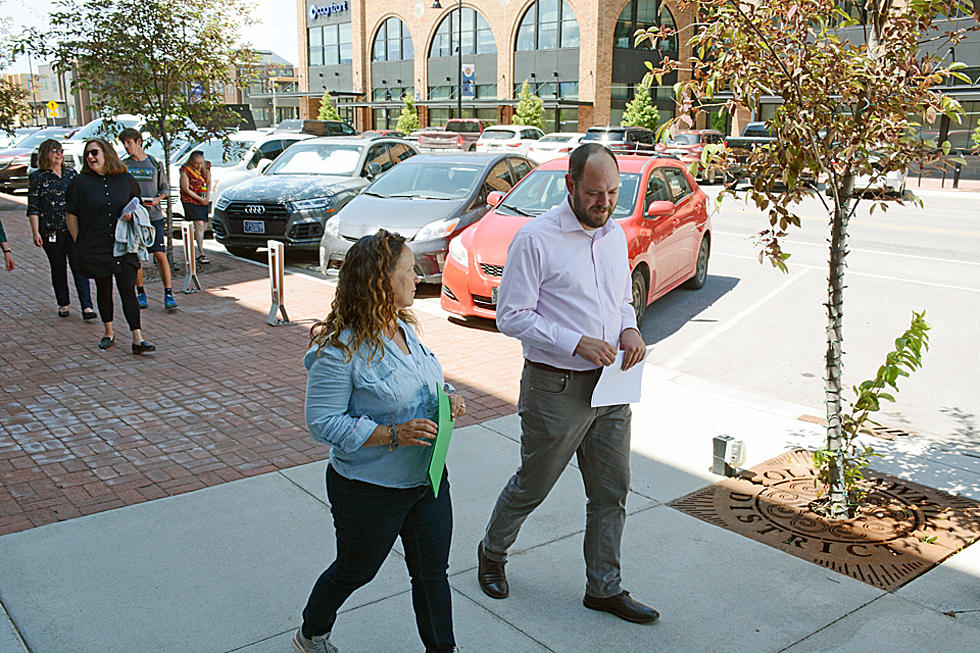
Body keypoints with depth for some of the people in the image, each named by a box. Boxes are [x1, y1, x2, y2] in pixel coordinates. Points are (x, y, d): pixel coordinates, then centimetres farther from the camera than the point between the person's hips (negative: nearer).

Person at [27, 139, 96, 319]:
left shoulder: (71, 173, 10)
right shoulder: (37, 177, 2)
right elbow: (33, 208, 1)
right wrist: (35, 232, -7)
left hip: (74, 229, 1)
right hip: (51, 231, -1)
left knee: (79, 266, -8)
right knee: (58, 268, 9)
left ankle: (86, 307, -12)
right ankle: (63, 304, 23)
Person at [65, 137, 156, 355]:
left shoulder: (126, 180, 5)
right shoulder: (79, 182, 1)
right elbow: (71, 215, 4)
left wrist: (131, 214, -5)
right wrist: (80, 245, 2)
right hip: (95, 250, 0)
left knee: (128, 290, -5)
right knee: (103, 290, 10)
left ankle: (137, 339, -8)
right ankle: (108, 333, 26)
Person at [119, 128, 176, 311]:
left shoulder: (155, 164, 8)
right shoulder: (123, 165, 9)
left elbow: (165, 187, 14)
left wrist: (158, 199, -7)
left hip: (154, 215, -1)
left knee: (160, 255, -8)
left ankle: (168, 294, -5)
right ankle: (140, 293, 16)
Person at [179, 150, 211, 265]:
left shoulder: (206, 166, 2)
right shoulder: (185, 169, -13)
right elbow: (186, 189, -11)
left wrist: (207, 196, -3)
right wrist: (200, 199, -14)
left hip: (203, 201, 6)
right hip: (190, 201, -6)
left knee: (204, 227, 4)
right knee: (199, 224, -18)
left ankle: (199, 250, 20)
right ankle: (201, 254, -19)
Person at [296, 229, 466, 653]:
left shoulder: (403, 327, 1)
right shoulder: (339, 351, -23)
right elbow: (323, 423, -22)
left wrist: (447, 396, -4)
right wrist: (393, 434, -28)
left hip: (427, 476, 6)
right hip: (369, 489, -6)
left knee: (432, 572, 14)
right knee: (355, 571, 17)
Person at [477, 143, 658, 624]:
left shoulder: (615, 235, 8)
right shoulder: (535, 238, -14)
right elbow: (511, 316, -14)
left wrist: (629, 329, -3)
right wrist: (576, 344, -22)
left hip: (610, 385, 6)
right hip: (555, 387, -6)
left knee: (611, 492, 13)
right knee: (532, 486, 11)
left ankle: (604, 587, 30)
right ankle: (492, 553, 39)